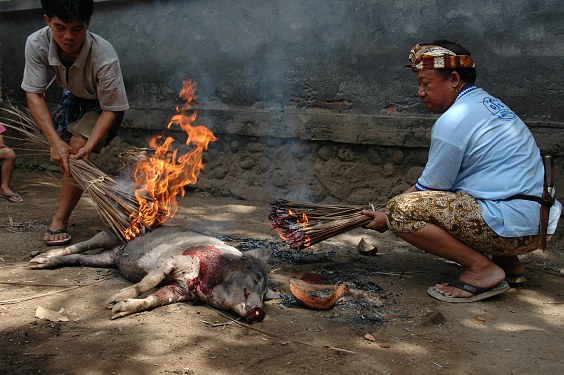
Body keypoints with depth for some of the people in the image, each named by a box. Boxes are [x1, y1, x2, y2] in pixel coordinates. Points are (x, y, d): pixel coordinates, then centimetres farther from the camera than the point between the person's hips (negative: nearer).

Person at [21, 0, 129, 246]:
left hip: (103, 106, -5)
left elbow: (111, 109, -29)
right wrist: (55, 141, -39)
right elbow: (34, 94, -27)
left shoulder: (104, 57, -39)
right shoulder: (37, 44, -29)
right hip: (74, 98, 5)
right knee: (61, 154, 1)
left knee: (78, 147, -23)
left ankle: (60, 221, -15)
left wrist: (88, 146, -41)